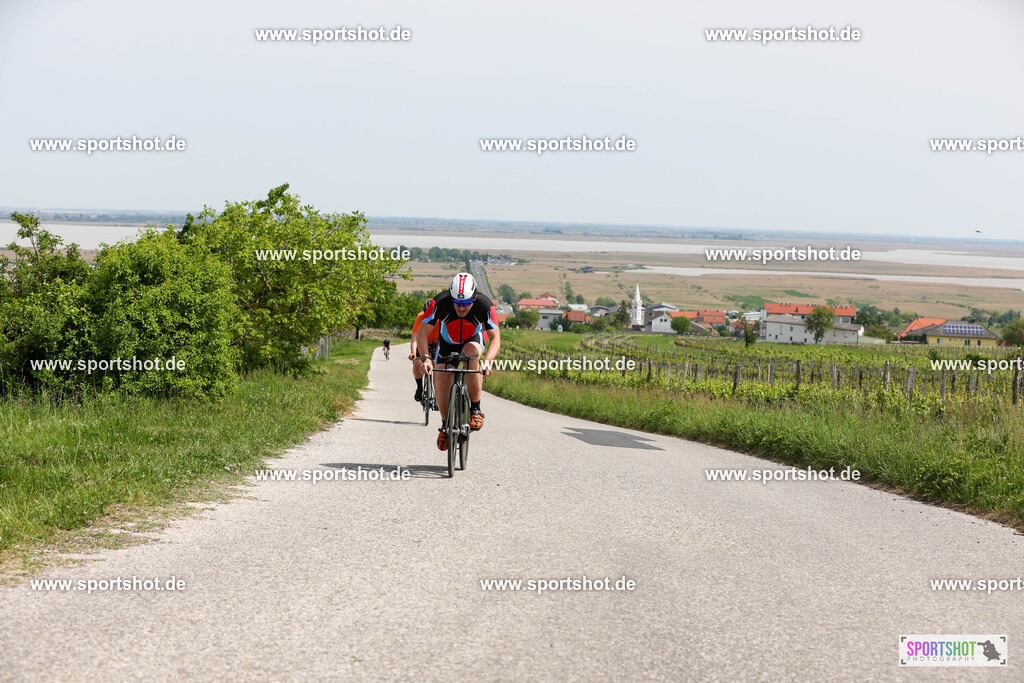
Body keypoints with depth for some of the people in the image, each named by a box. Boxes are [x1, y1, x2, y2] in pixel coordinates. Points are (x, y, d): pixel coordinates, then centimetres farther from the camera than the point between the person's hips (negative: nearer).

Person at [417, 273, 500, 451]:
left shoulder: (485, 306, -31)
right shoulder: (439, 303, -31)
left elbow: (495, 338, -25)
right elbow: (422, 334, -25)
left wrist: (487, 360, -43)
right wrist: (425, 358, -41)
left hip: (473, 341, -1)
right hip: (447, 344, 1)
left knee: (471, 352, -37)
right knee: (440, 385, -12)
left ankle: (475, 409, -24)